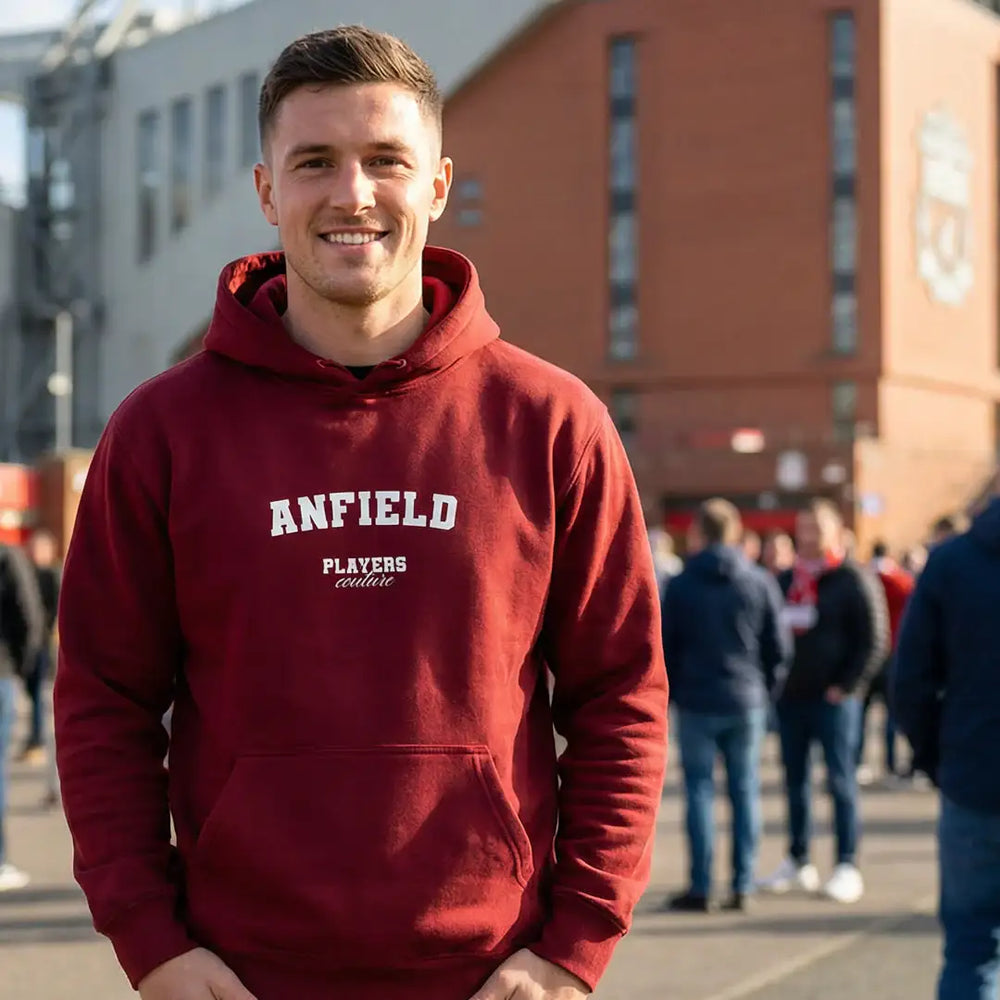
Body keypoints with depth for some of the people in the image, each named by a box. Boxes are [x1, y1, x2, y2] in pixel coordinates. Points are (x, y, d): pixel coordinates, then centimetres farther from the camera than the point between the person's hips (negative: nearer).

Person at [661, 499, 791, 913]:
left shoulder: (681, 586, -4)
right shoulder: (760, 583, 1)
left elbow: (665, 647, -1)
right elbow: (779, 647, 1)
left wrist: (672, 692, 11)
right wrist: (765, 689, 12)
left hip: (697, 703, -2)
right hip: (747, 701, 2)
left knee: (699, 790, 3)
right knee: (745, 791, 7)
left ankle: (700, 888, 2)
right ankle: (742, 886, 6)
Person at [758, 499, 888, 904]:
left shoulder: (853, 581, -3)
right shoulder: (785, 582, 14)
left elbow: (874, 641, -7)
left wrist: (847, 686, -13)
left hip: (833, 699, -6)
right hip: (790, 698, 6)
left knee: (840, 780, -3)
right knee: (794, 781, 10)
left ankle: (847, 867, 0)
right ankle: (798, 861, 19)